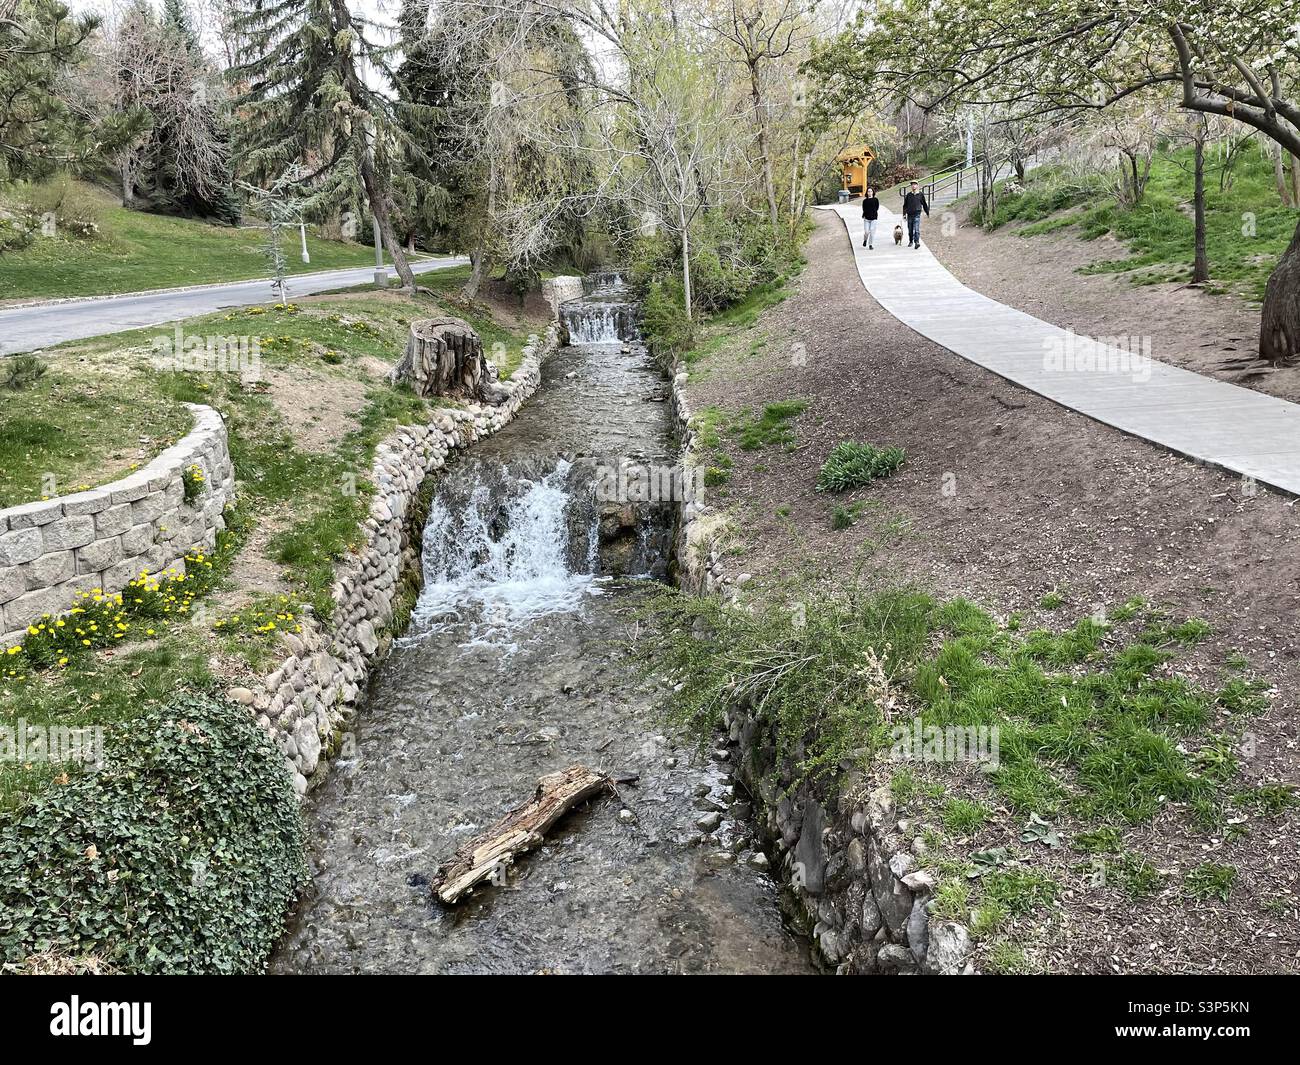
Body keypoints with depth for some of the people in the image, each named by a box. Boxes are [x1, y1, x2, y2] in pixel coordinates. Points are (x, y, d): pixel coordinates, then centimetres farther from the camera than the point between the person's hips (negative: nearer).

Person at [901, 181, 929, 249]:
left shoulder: (921, 194, 5)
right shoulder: (908, 195, 9)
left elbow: (924, 204, 14)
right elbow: (905, 205, 10)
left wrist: (928, 213, 17)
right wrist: (904, 214, 1)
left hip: (917, 214, -3)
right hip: (909, 214, 3)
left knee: (916, 229, -16)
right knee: (910, 230, 9)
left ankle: (917, 242, -23)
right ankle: (911, 242, 24)